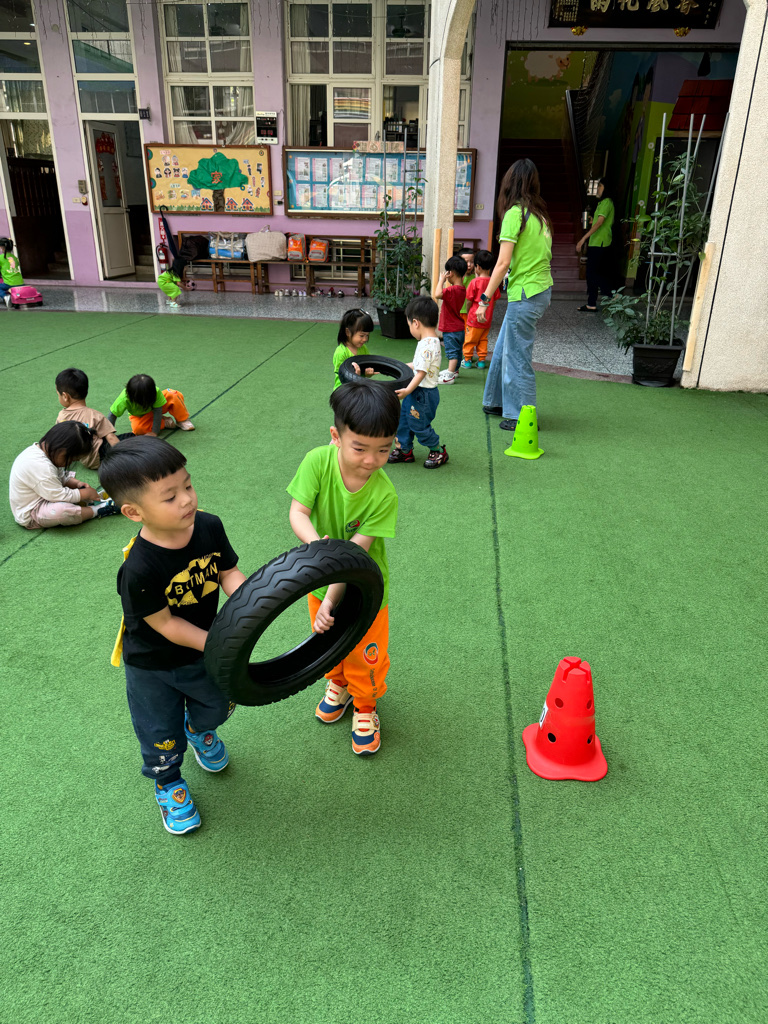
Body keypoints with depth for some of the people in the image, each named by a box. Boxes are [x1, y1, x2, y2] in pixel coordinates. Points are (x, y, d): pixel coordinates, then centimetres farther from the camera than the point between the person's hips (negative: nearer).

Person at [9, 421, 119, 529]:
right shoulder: (40, 466, -34)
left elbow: (62, 476, 15)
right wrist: (87, 493, -17)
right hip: (29, 517, -11)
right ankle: (97, 511, -17)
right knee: (61, 510, -38)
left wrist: (76, 483, -3)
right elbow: (60, 495, -30)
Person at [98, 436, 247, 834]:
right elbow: (165, 625, -26)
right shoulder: (139, 569, -37)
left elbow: (228, 572, -8)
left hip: (202, 647, 5)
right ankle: (168, 783, 50)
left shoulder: (209, 527, -21)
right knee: (161, 734, 17)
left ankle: (199, 728, 64)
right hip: (153, 665, -5)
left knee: (218, 705, 28)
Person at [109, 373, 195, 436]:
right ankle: (165, 422, -13)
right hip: (140, 416, 1)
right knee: (137, 428, -36)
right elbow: (112, 415, -28)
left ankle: (182, 421, -8)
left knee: (174, 396, -29)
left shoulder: (156, 392, -36)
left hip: (155, 409, -1)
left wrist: (154, 432, -32)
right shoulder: (124, 398, -36)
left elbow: (158, 411, -30)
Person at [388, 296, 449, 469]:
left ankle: (438, 452, 19)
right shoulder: (432, 341, 8)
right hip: (417, 392, 10)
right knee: (404, 418, 18)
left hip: (423, 393, -10)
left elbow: (422, 372, -29)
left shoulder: (427, 345, -24)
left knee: (418, 425, 2)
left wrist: (408, 390, -33)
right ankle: (404, 450, 30)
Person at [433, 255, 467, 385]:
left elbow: (437, 294, -38)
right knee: (456, 351, 22)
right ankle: (454, 370, 38)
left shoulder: (452, 290, -24)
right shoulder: (462, 289, 6)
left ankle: (449, 376, -7)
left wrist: (442, 280, -26)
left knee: (452, 352, -8)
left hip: (451, 329, -10)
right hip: (458, 327, 10)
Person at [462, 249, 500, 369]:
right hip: (487, 319, 5)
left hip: (475, 318, -5)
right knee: (483, 339, 15)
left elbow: (469, 301, -9)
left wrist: (468, 311, 8)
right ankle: (481, 360, 15)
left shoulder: (475, 282, -13)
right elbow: (494, 301, 7)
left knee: (469, 339, 6)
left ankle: (467, 360, 11)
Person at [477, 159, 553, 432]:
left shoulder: (515, 213, -12)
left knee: (517, 357, 1)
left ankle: (521, 417, 10)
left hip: (525, 294, -8)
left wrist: (485, 299, -14)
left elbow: (503, 263, -17)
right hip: (542, 289, 8)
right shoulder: (540, 214, 11)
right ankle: (498, 402, 31)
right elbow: (543, 253, 11)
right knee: (503, 349, 19)